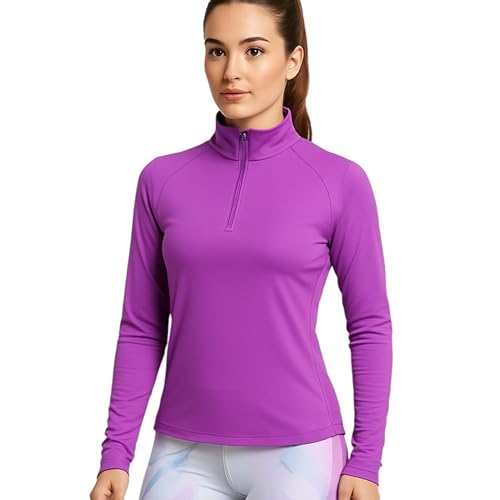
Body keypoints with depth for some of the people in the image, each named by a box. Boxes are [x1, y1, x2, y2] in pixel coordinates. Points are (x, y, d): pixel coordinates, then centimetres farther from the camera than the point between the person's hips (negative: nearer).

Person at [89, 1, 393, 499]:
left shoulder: (340, 182, -5)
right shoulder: (162, 179, 1)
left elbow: (370, 328, -1)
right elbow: (142, 329, 5)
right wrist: (116, 453, 2)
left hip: (297, 452, -2)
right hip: (185, 454, 2)